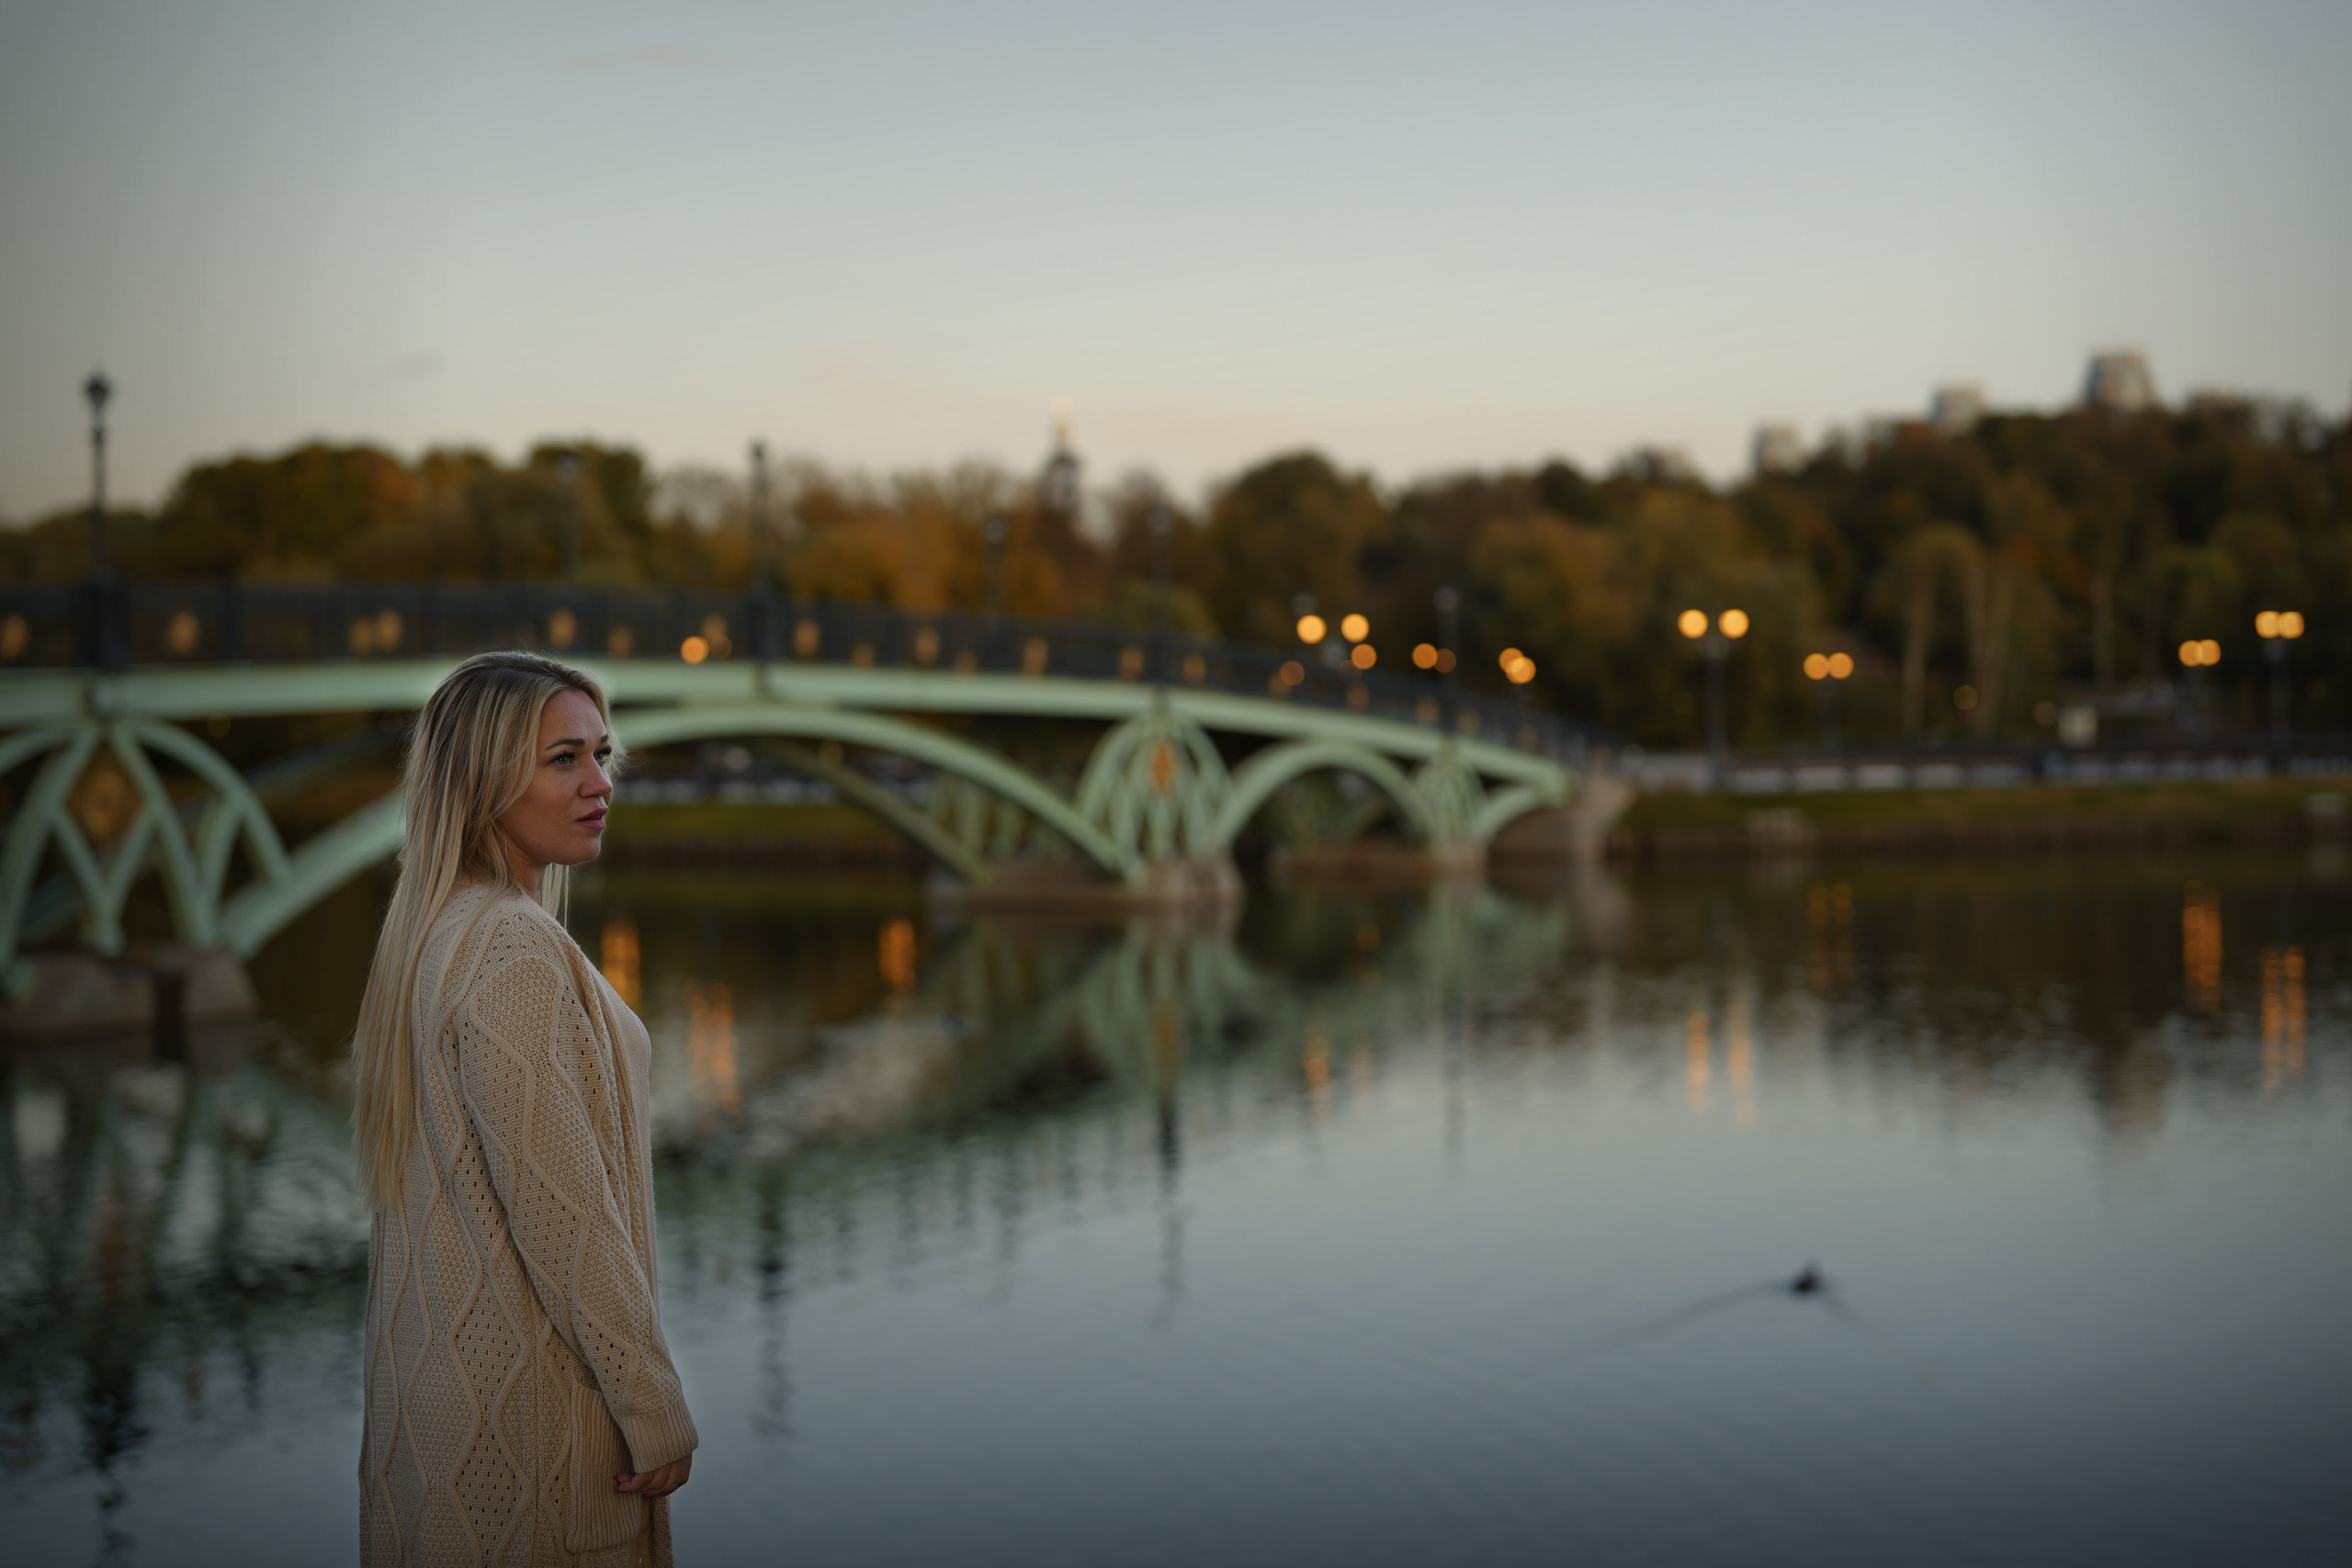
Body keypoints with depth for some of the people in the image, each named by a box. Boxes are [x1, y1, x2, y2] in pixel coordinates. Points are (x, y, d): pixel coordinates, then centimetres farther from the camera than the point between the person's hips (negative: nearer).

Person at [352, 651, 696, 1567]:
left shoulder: (434, 932, 9)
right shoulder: (513, 951, -21)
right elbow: (564, 1214, -23)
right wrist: (657, 1414, -16)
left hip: (442, 1370, 9)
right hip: (525, 1394, -9)